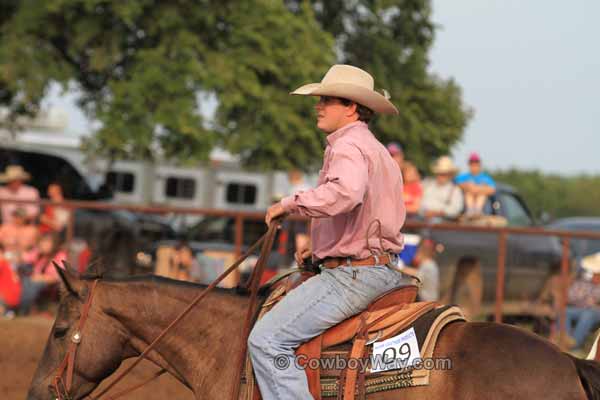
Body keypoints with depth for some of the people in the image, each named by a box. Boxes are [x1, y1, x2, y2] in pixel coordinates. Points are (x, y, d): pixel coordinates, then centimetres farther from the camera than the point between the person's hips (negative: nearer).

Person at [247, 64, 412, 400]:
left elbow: (346, 193, -36)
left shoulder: (348, 145, -13)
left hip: (352, 274, -11)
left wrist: (290, 204, -23)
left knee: (267, 339, -17)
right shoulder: (376, 150, 21)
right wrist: (322, 248, 19)